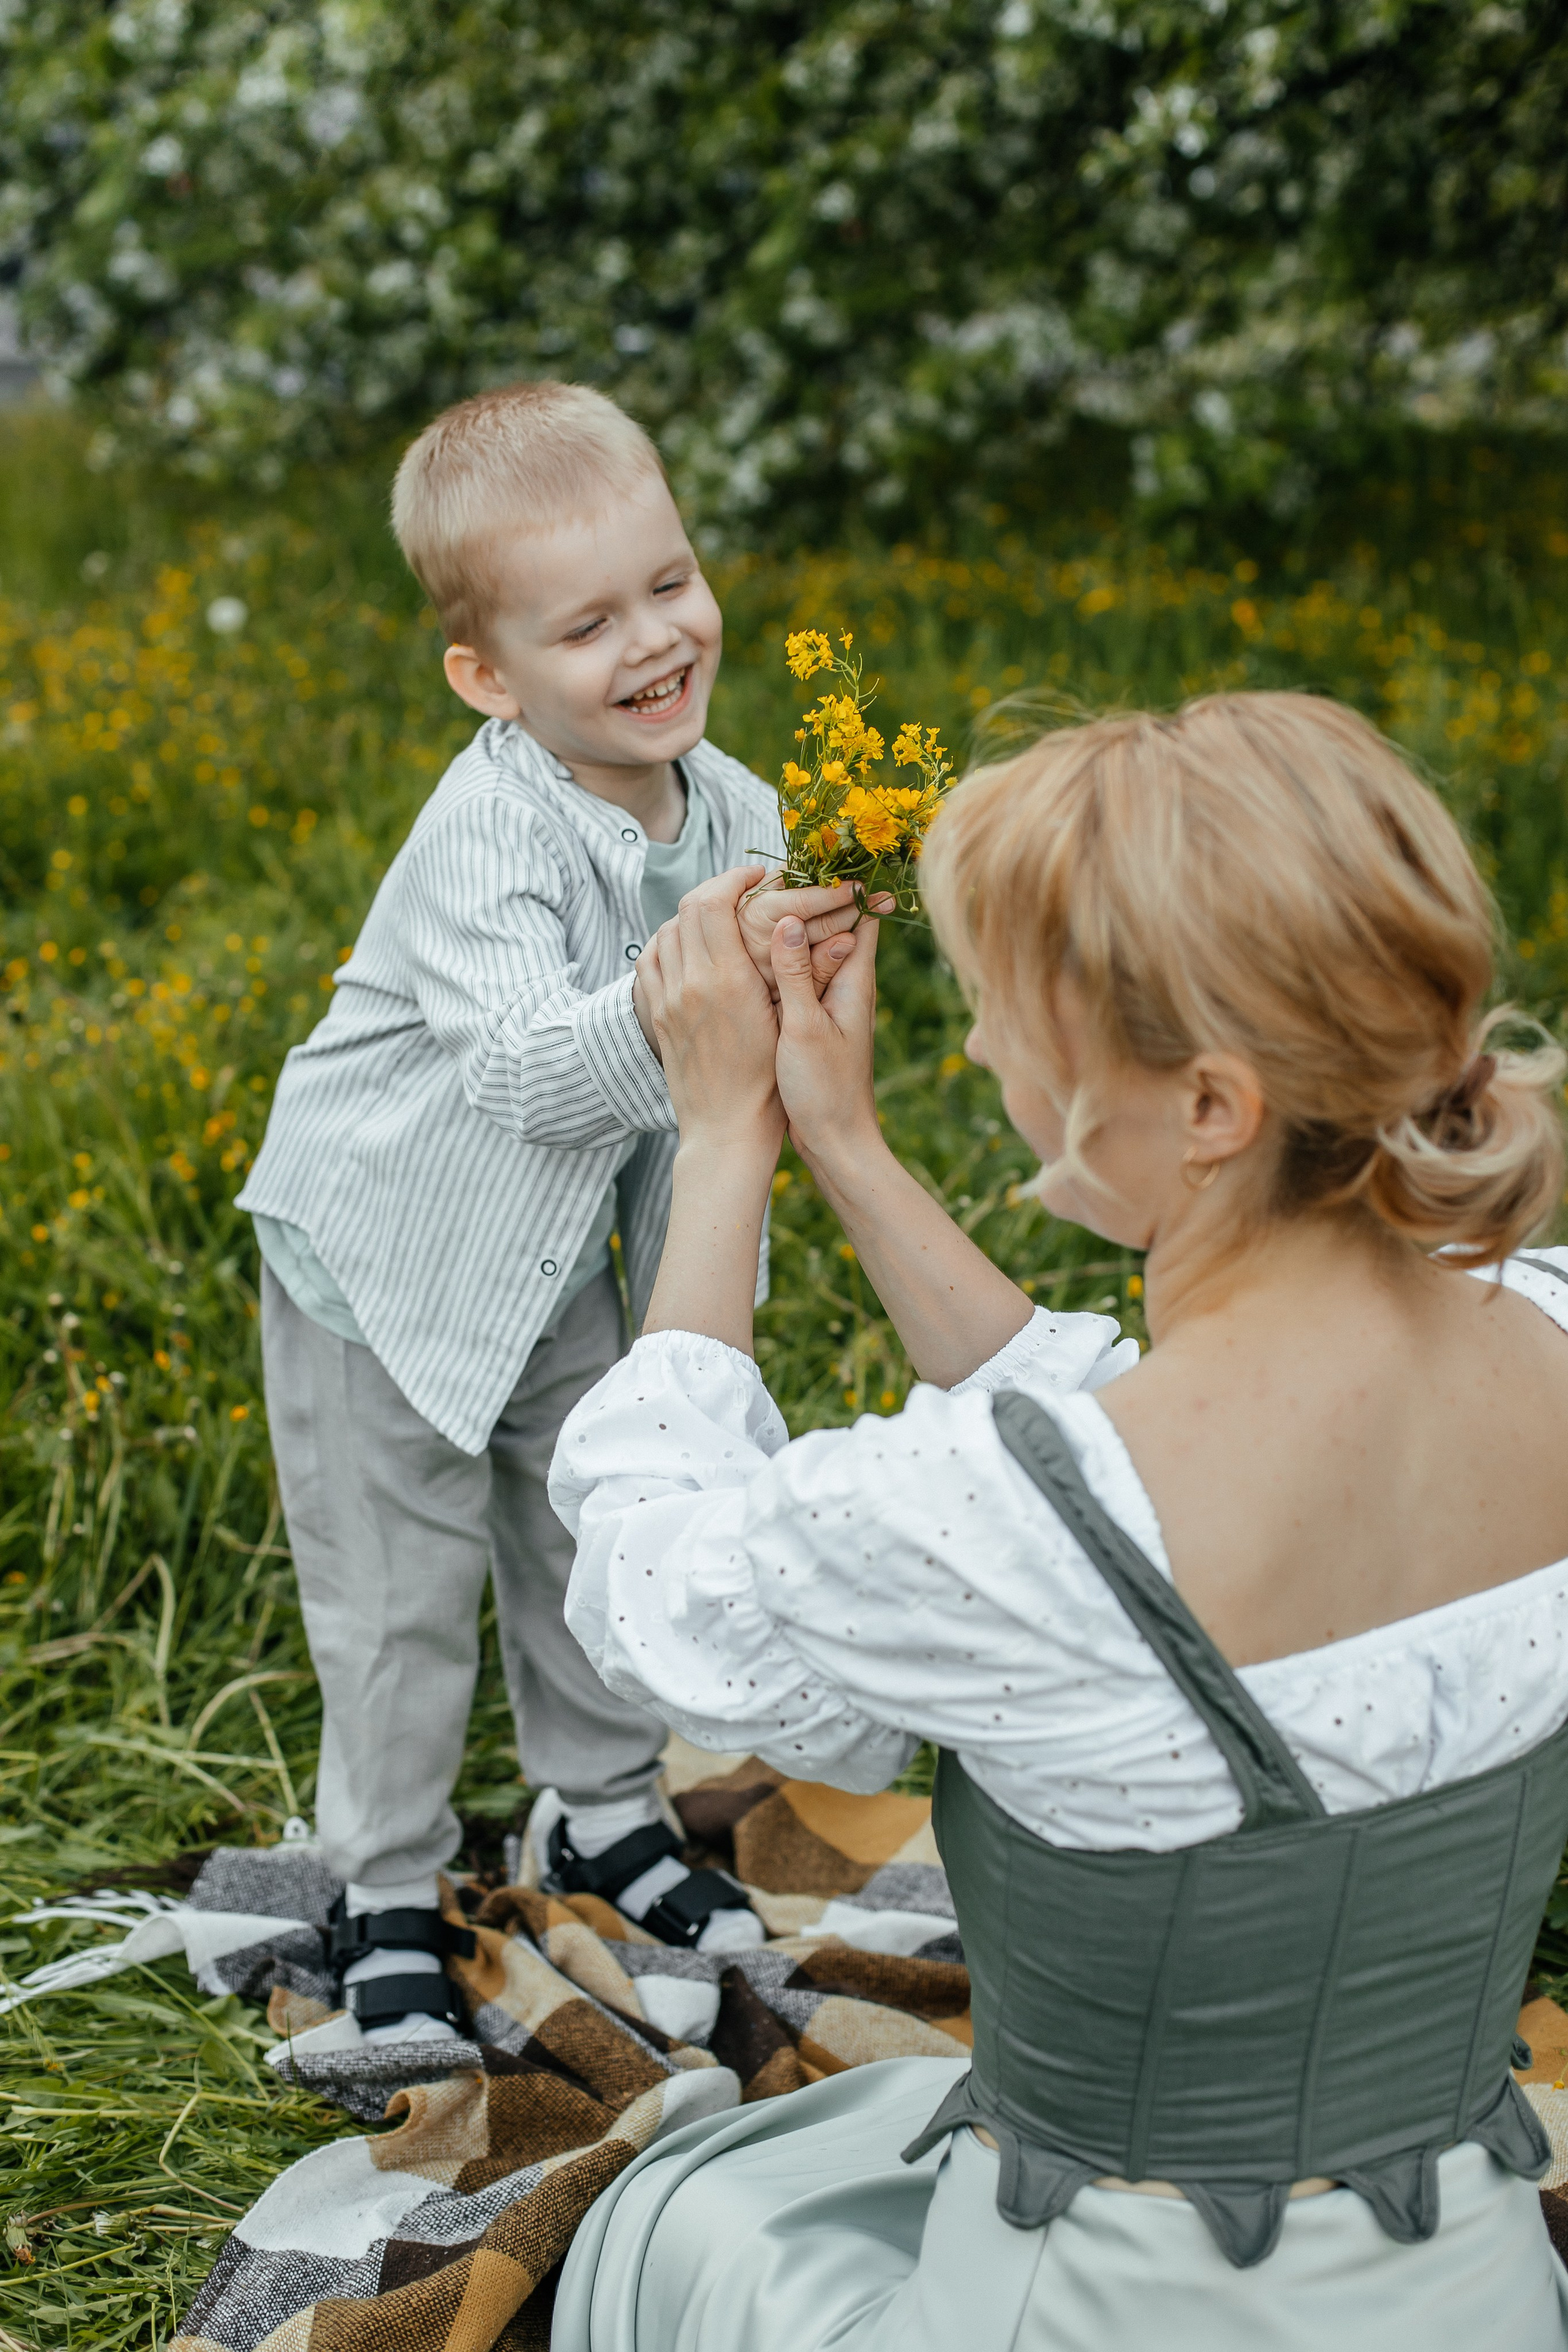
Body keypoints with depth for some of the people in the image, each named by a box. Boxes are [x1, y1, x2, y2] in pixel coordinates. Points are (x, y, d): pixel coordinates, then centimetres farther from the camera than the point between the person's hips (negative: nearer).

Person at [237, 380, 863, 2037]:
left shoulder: (733, 814, -8)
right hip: (388, 1268, -6)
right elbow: (526, 1072, -43)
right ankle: (385, 1900, 26)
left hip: (562, 1264, 6)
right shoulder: (488, 834, -29)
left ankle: (603, 1821, 41)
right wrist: (670, 991, -55)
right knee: (399, 1602, 6)